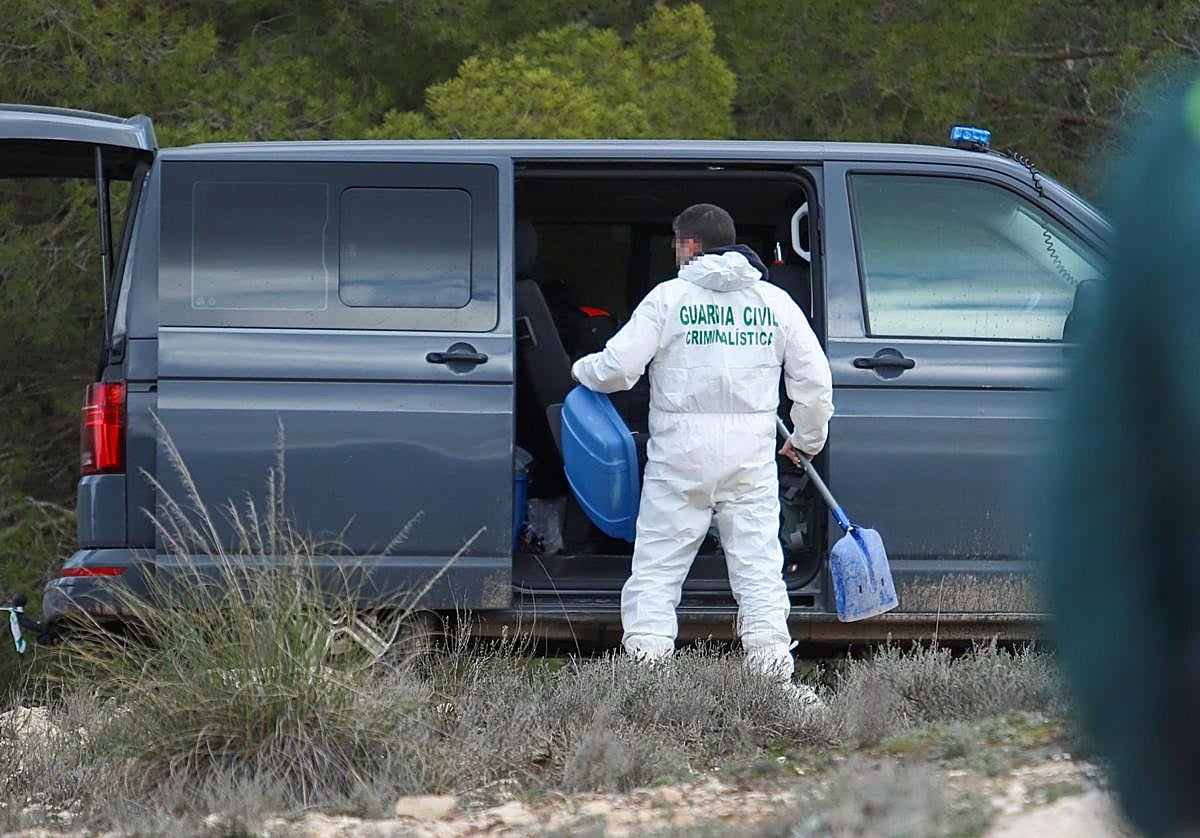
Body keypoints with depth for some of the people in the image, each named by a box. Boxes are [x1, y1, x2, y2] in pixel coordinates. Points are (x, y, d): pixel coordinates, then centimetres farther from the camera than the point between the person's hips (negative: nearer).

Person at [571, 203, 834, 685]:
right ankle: (771, 659, -3)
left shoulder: (669, 297, -2)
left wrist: (582, 370, 16)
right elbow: (814, 380, 11)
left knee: (658, 563, 3)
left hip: (681, 453, -2)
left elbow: (618, 368, -6)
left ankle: (646, 659, -4)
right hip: (752, 454, 3)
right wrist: (806, 441, 25)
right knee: (758, 560, 5)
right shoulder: (776, 302, 9)